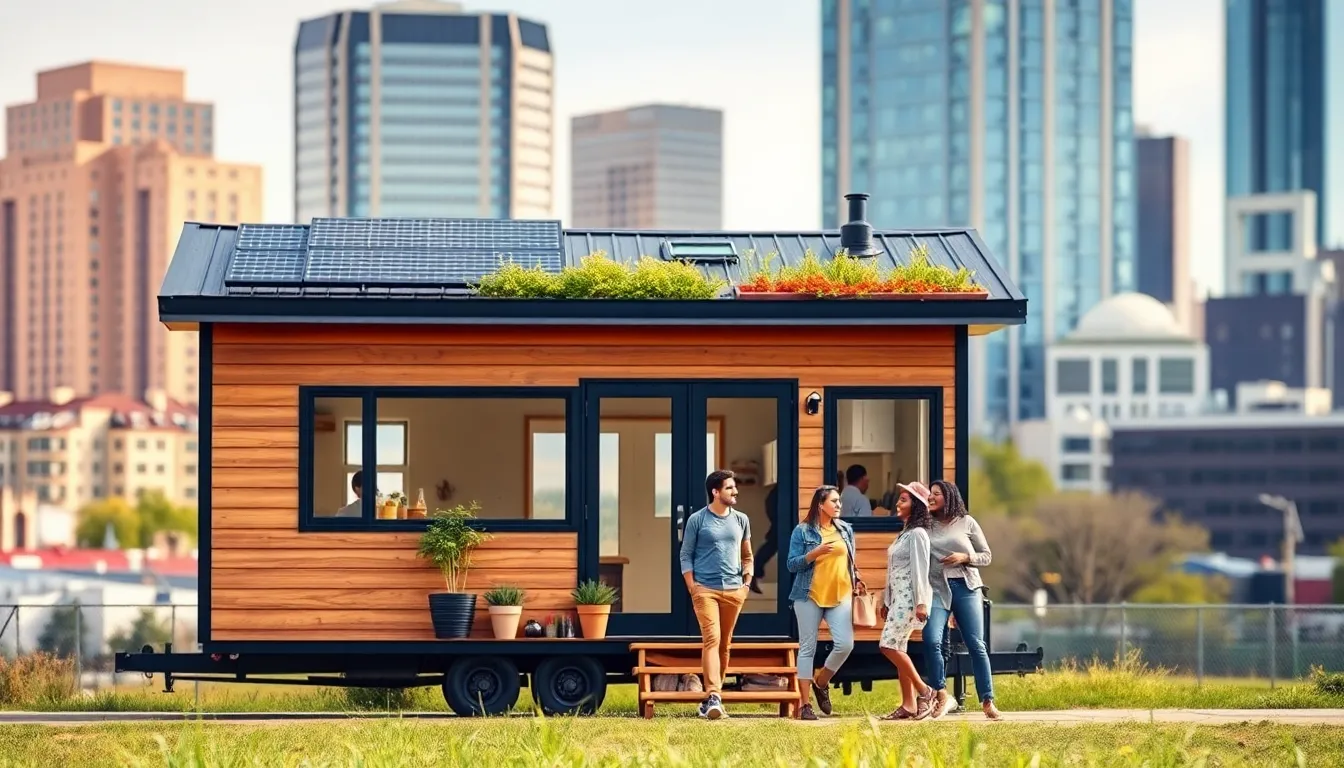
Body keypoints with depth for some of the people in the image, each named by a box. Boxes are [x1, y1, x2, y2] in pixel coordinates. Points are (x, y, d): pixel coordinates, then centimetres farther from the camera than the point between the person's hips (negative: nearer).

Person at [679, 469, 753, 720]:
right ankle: (714, 697, -24)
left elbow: (747, 556, 20)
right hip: (705, 589, -4)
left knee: (725, 644, 7)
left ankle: (713, 696, 16)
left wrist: (747, 583, 9)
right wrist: (692, 588, -6)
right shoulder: (697, 520, 0)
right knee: (711, 639, -16)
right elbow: (686, 556, 2)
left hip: (733, 591, 4)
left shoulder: (741, 520, 12)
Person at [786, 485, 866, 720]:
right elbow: (792, 564, -4)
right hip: (810, 596, -3)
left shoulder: (845, 530, 12)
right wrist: (815, 552, -17)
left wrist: (856, 580, 6)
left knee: (845, 644, -12)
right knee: (807, 648, 0)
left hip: (840, 595, 3)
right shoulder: (803, 531, -2)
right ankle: (805, 704, 5)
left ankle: (821, 683, 14)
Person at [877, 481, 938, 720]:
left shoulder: (917, 534, -10)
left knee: (888, 645, -15)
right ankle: (908, 705, 6)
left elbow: (920, 569, -17)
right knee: (898, 649, 6)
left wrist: (921, 603, -22)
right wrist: (886, 601, 22)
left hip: (910, 597, -10)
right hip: (898, 597, 10)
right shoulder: (903, 534, 19)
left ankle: (924, 690, -8)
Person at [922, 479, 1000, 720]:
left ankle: (987, 700, 6)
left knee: (976, 645, -2)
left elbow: (987, 556, 8)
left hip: (966, 587, 0)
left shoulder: (967, 523, 6)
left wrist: (965, 557, -6)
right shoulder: (926, 526, 8)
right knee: (932, 640, -18)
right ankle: (941, 695, -1)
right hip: (937, 589, 0)